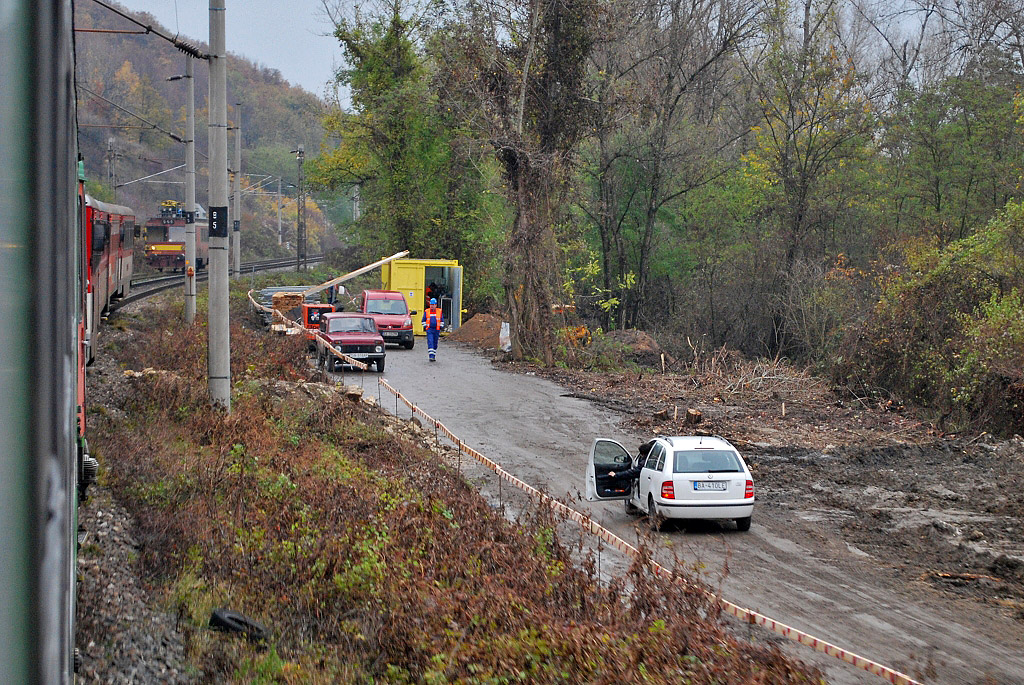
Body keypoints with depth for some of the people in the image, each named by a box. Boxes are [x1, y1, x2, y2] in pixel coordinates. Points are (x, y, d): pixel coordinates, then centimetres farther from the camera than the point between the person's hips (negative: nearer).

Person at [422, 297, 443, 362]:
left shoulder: (439, 311, 6)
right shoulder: (426, 311, 4)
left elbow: (442, 320, 14)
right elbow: (424, 320, 12)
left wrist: (440, 327, 6)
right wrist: (425, 327, 3)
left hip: (436, 330, 2)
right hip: (429, 329, -2)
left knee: (435, 343, 8)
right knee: (430, 342, -15)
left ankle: (433, 356, 20)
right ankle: (431, 356, -20)